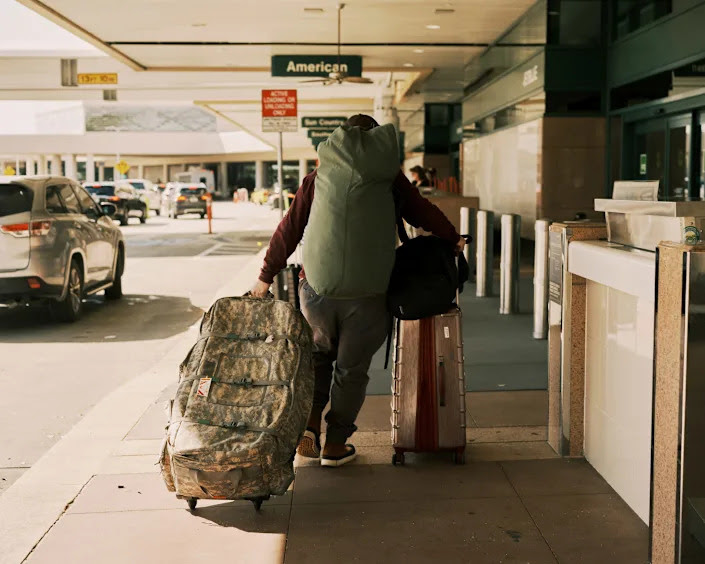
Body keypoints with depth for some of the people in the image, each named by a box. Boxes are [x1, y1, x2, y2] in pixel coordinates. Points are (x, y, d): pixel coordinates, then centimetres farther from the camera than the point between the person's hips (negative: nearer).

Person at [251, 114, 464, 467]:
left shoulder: (317, 178, 7)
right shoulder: (390, 179, 5)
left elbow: (288, 230, 8)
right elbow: (425, 213, 13)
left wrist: (266, 276, 15)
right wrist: (453, 238, 32)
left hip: (318, 289, 2)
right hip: (367, 294, -1)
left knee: (319, 354, 26)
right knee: (351, 368, 13)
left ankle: (309, 421, 11)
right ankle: (335, 445, 21)